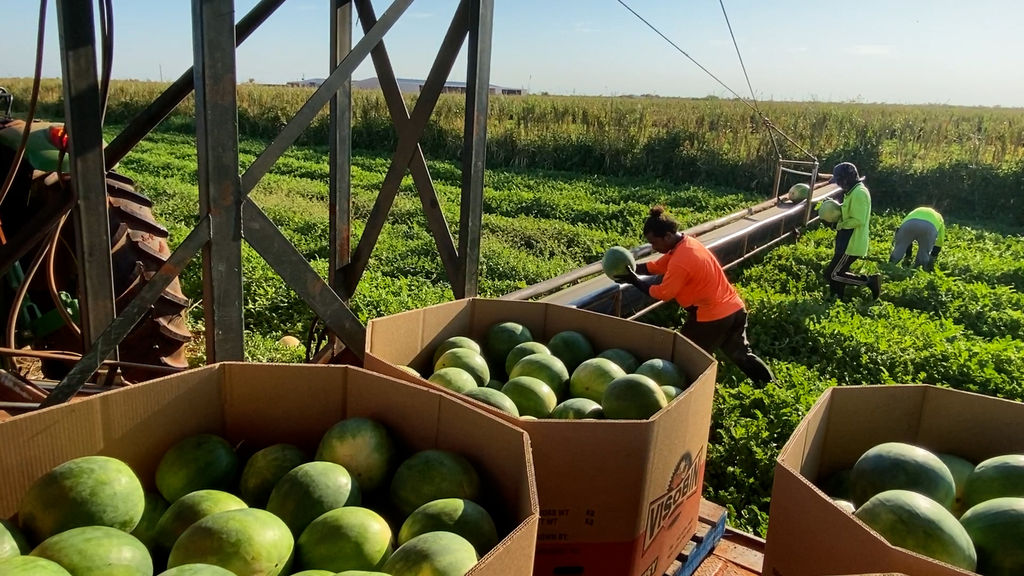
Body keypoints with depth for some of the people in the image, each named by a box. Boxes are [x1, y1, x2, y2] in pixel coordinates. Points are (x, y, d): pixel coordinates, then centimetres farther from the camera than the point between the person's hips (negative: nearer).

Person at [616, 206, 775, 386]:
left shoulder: (680, 262, -25)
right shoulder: (687, 243, 4)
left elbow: (663, 293, -15)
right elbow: (658, 266, 12)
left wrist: (635, 281, -8)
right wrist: (633, 268, 2)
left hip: (712, 317, -9)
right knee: (742, 355, 23)